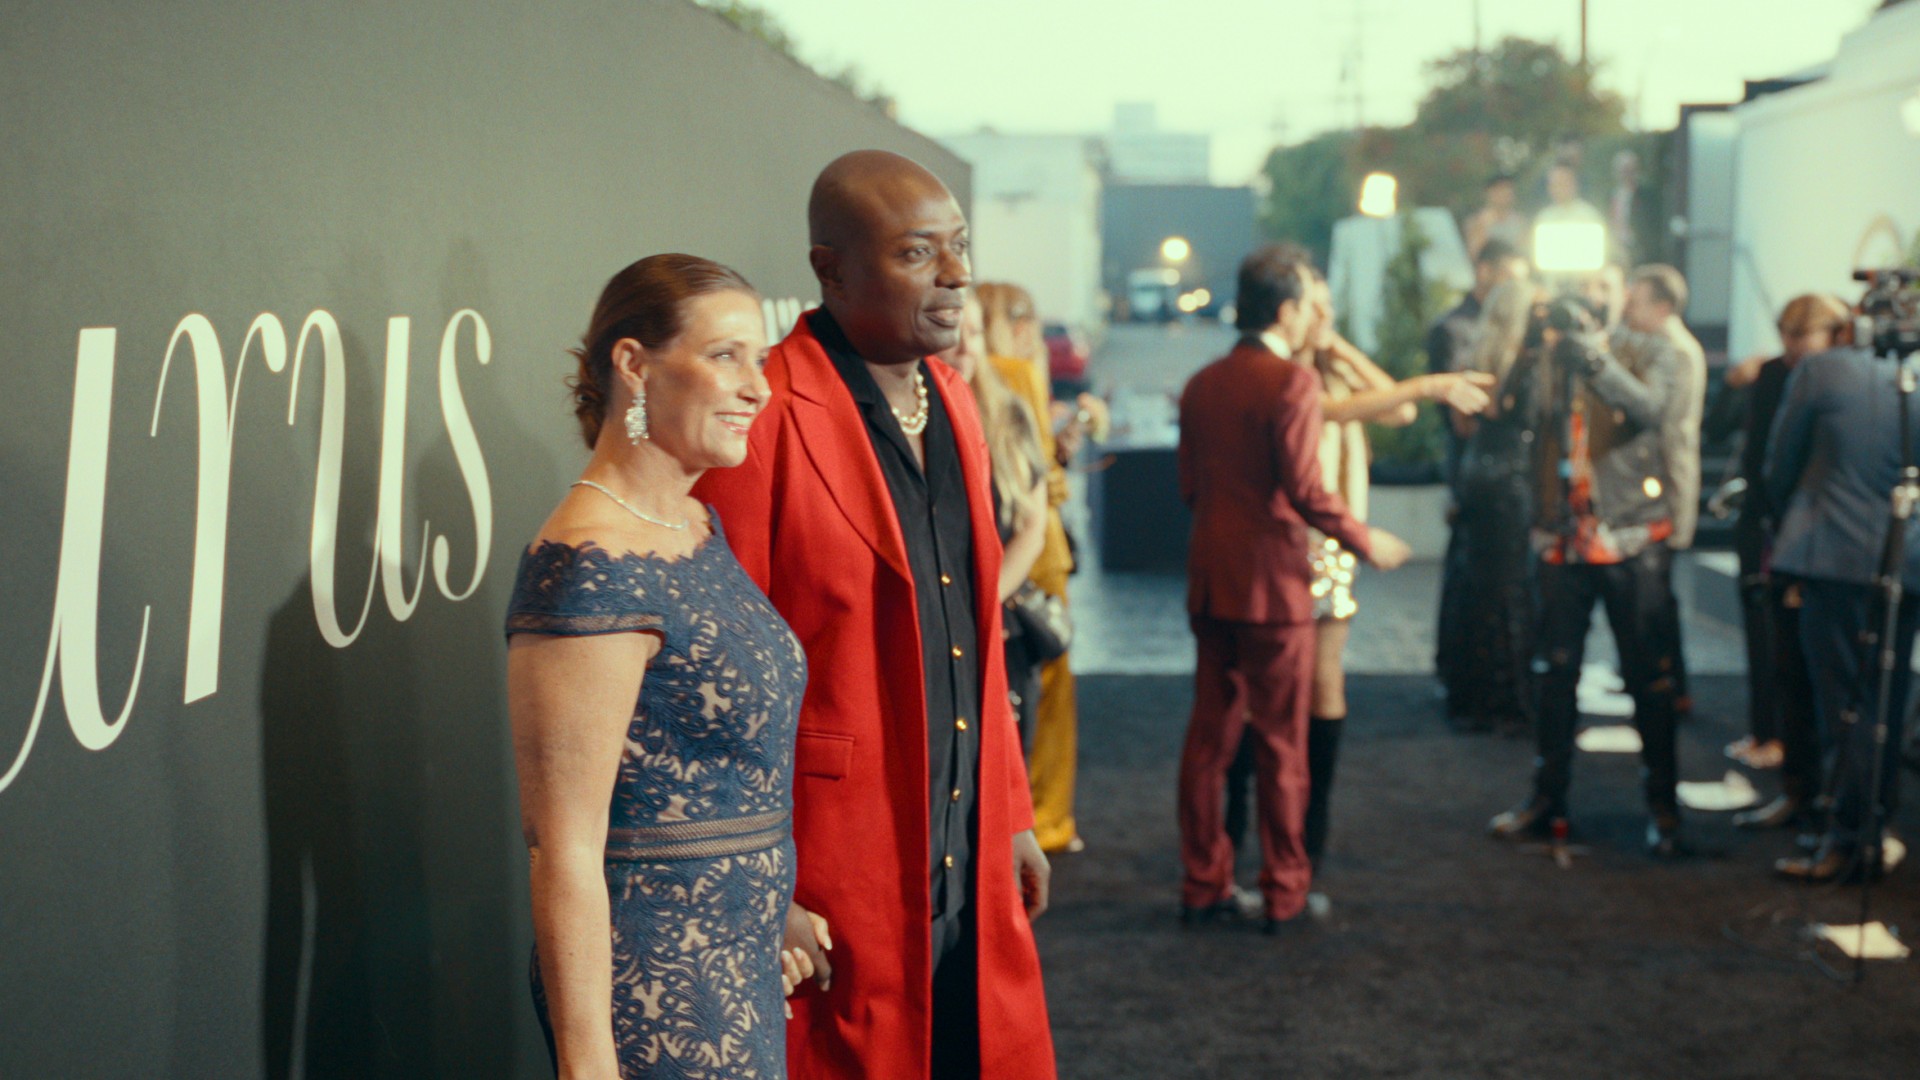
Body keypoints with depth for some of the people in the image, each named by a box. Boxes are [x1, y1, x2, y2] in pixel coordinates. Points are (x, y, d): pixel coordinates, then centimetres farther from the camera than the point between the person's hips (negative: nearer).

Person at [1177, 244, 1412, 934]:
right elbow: (1306, 491, -18)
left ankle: (1202, 884, 16)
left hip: (1210, 583, 6)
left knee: (1209, 735, 12)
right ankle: (1284, 893, 9)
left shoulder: (1202, 385, 8)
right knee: (1280, 745, 2)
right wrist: (1365, 543, -5)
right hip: (1273, 584, -6)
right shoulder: (1294, 384, -13)